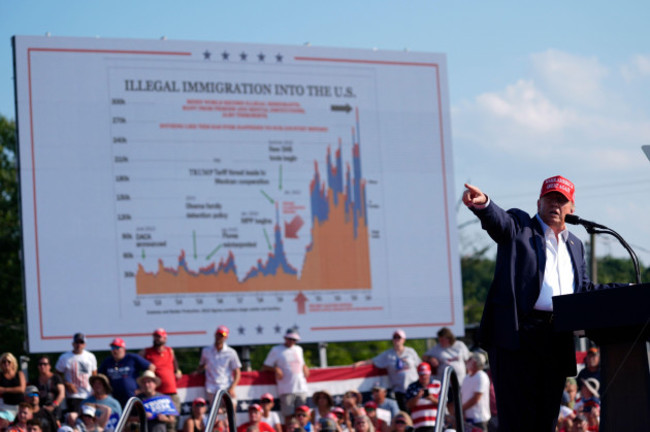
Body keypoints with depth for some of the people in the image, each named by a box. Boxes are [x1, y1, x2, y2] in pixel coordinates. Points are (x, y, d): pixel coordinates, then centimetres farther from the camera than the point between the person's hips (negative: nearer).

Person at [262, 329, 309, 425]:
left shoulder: (298, 349, 20)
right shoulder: (276, 350, 6)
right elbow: (265, 367, 6)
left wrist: (304, 367, 10)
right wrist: (275, 369, -13)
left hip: (301, 388, 5)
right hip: (286, 390, -4)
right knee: (288, 417, -9)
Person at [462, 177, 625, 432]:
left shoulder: (574, 246, 24)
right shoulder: (519, 226, 5)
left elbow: (583, 290, 27)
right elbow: (499, 222, -17)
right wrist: (483, 204, -40)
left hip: (557, 341, 6)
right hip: (517, 334, -6)